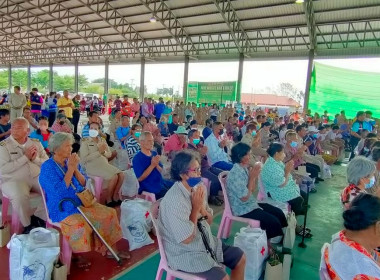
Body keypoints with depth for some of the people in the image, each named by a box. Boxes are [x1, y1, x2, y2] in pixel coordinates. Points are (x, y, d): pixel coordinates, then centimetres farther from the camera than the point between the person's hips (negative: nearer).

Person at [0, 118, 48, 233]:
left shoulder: (36, 143, 10)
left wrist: (36, 159, -12)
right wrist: (25, 157, -16)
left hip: (37, 177, 4)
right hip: (13, 180, -3)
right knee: (20, 196, -34)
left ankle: (38, 217, 1)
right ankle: (27, 225, -8)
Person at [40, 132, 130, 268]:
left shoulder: (72, 161, 7)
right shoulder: (47, 167, -11)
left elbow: (84, 183, 4)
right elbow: (60, 190, -22)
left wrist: (75, 169, -11)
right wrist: (70, 169, -20)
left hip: (82, 202, 6)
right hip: (62, 209, -6)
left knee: (109, 213, -7)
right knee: (80, 223, -34)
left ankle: (110, 249, 4)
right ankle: (77, 255, -6)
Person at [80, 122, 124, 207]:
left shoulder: (102, 140, 18)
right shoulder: (85, 141, 0)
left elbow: (109, 154, 14)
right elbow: (84, 159, -10)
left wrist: (103, 152, -8)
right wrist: (99, 152, -14)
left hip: (105, 164, 6)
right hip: (93, 166, -6)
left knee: (121, 174, -17)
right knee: (114, 177, -25)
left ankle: (115, 196, 1)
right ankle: (108, 199, -6)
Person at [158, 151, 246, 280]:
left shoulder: (196, 188, -3)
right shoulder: (174, 200, -28)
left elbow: (209, 221, 6)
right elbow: (187, 239, -23)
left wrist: (202, 208, -14)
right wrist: (196, 208, -20)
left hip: (206, 241, 8)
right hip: (185, 253, -8)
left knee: (240, 258, 10)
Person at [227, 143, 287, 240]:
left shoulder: (244, 168, 2)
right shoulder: (235, 174, -25)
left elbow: (252, 190, 10)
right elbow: (244, 198, -23)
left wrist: (256, 176, -6)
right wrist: (251, 177, -19)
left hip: (252, 204, 9)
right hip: (243, 210, -9)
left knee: (279, 213, 9)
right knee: (273, 221, -15)